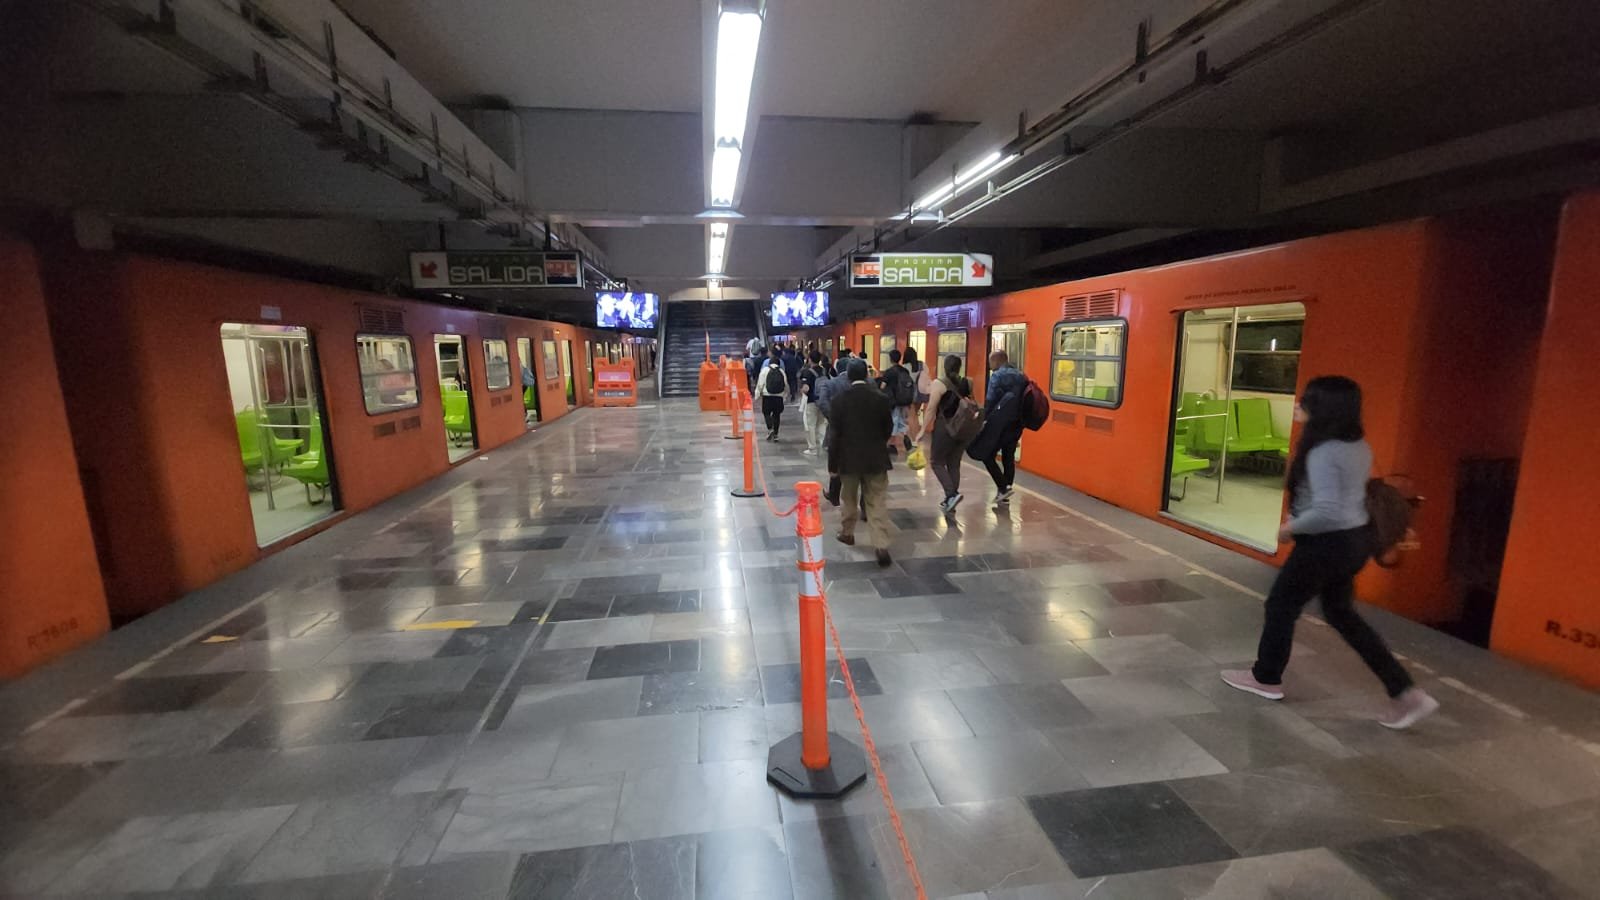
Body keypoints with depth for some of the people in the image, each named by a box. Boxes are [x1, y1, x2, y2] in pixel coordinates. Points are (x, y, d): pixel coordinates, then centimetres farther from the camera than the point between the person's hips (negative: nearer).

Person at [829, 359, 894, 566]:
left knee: (849, 498, 19)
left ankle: (847, 533, 37)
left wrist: (833, 462, 0)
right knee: (877, 503, 2)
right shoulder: (881, 397, -5)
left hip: (849, 457, 0)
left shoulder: (840, 400, -8)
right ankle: (881, 546, -5)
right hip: (875, 457, 0)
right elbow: (888, 427, 4)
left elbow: (835, 433, -7)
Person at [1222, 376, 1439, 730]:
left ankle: (1266, 678, 26)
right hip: (1355, 538, 9)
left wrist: (1291, 527, -14)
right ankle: (1406, 692, 21)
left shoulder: (1323, 452, -24)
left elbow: (1326, 511, -29)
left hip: (1328, 543, -9)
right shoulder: (1358, 446, 5)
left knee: (1281, 605, 9)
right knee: (1341, 613, 21)